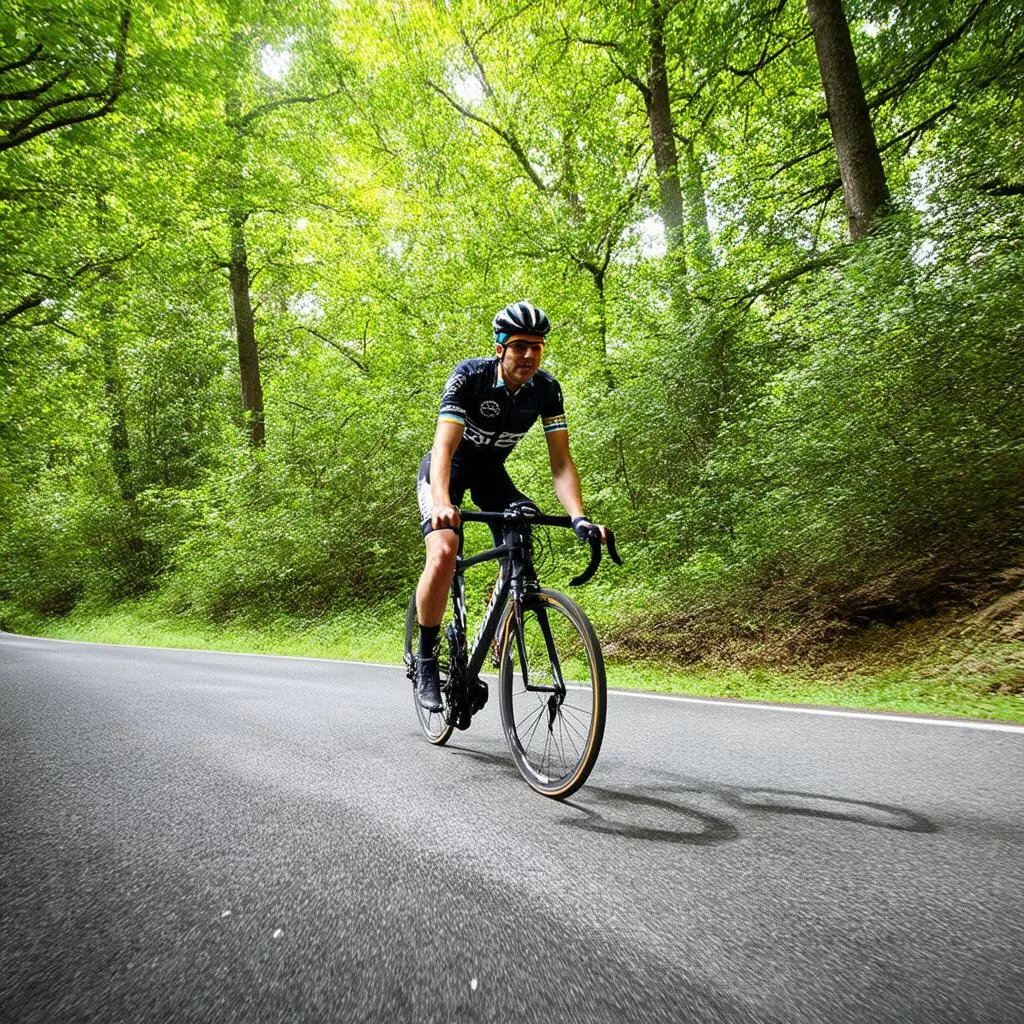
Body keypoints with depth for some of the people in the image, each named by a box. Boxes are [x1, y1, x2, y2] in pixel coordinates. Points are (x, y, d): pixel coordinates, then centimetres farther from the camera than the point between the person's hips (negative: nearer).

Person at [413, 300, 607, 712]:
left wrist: (579, 517, -36)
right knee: (443, 553, -27)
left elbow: (561, 461, -21)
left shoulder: (546, 388, -17)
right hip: (446, 469, -4)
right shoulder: (469, 376, -27)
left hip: (491, 472, 4)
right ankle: (425, 660, -9)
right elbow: (444, 446, -38)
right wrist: (442, 504, -56)